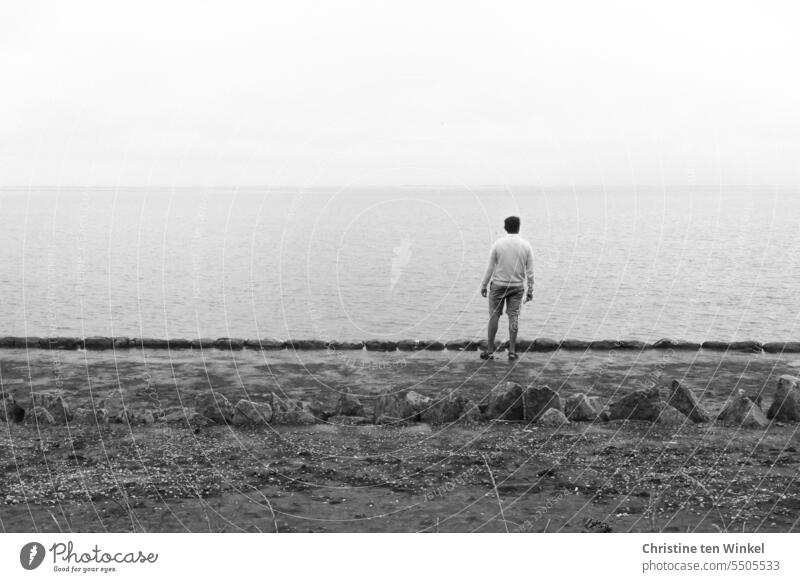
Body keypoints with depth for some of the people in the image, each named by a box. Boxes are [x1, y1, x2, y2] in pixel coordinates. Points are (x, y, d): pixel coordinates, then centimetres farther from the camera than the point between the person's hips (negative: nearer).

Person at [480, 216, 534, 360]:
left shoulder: (498, 244, -9)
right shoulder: (526, 245, -4)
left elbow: (490, 268, -6)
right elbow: (530, 271, -3)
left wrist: (484, 286, 3)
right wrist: (530, 290, 5)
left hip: (498, 285, -1)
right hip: (517, 287, 1)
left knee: (494, 316, 6)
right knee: (513, 317, 5)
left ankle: (490, 350, 8)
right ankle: (512, 351, 4)